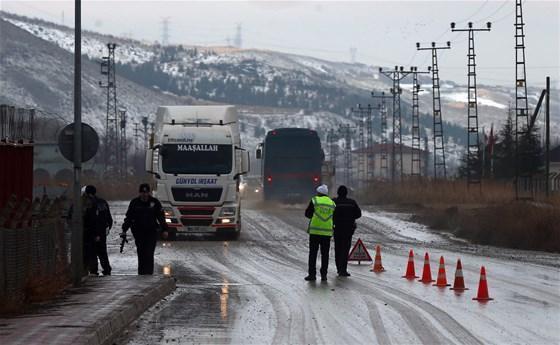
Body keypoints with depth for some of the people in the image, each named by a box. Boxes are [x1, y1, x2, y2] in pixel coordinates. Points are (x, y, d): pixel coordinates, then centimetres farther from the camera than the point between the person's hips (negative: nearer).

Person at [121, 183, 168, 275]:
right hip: (139, 232, 2)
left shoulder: (155, 202, 3)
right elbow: (129, 217, 7)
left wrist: (164, 230, 2)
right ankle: (141, 273, 11)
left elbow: (161, 217, 8)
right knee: (141, 254, 4)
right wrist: (124, 230, 0)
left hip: (151, 232, -1)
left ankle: (149, 272, -12)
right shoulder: (135, 203, 4)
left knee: (149, 254, -11)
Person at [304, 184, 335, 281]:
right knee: (325, 254, 9)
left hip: (315, 230, -3)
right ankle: (324, 275, 8)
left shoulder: (314, 200, -3)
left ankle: (312, 274, 0)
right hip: (327, 231, 3)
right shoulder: (332, 203, 7)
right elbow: (334, 217, 11)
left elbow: (307, 214, 2)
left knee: (313, 253, 3)